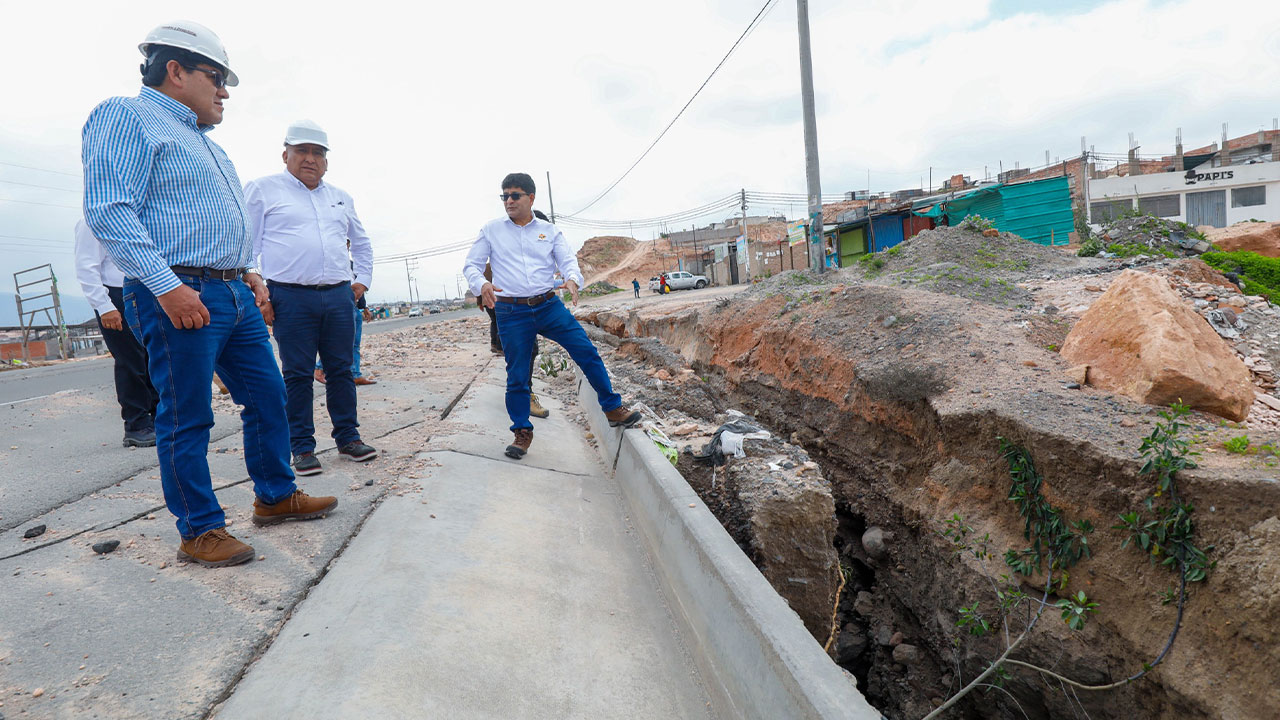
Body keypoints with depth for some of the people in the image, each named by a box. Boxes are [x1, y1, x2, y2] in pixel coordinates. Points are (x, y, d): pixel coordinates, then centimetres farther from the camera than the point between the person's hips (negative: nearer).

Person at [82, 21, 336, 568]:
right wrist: (167, 286, -23)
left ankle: (275, 497, 24)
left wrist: (247, 272, 16)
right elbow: (108, 211, -16)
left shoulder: (206, 144, 24)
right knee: (186, 418, -1)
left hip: (235, 295, 9)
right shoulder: (126, 117, -4)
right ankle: (199, 531, 10)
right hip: (179, 297, -9)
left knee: (268, 396, 10)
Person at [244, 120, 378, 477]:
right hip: (291, 298, -4)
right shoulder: (263, 189, 6)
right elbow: (247, 245, 1)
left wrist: (363, 280, 21)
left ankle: (348, 438, 16)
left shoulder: (341, 197, 19)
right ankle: (303, 448, 10)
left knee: (341, 370, 7)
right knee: (298, 375, 0)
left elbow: (361, 242, 32)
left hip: (339, 297, 4)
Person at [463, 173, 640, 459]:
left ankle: (614, 409, 8)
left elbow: (568, 261, 2)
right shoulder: (491, 230, 8)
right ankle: (522, 431, 21)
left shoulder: (549, 230, 10)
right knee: (517, 375, 3)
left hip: (549, 306, 1)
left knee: (587, 352, -6)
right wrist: (482, 285, -18)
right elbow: (471, 266, 6)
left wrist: (572, 279, -23)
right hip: (511, 313, -1)